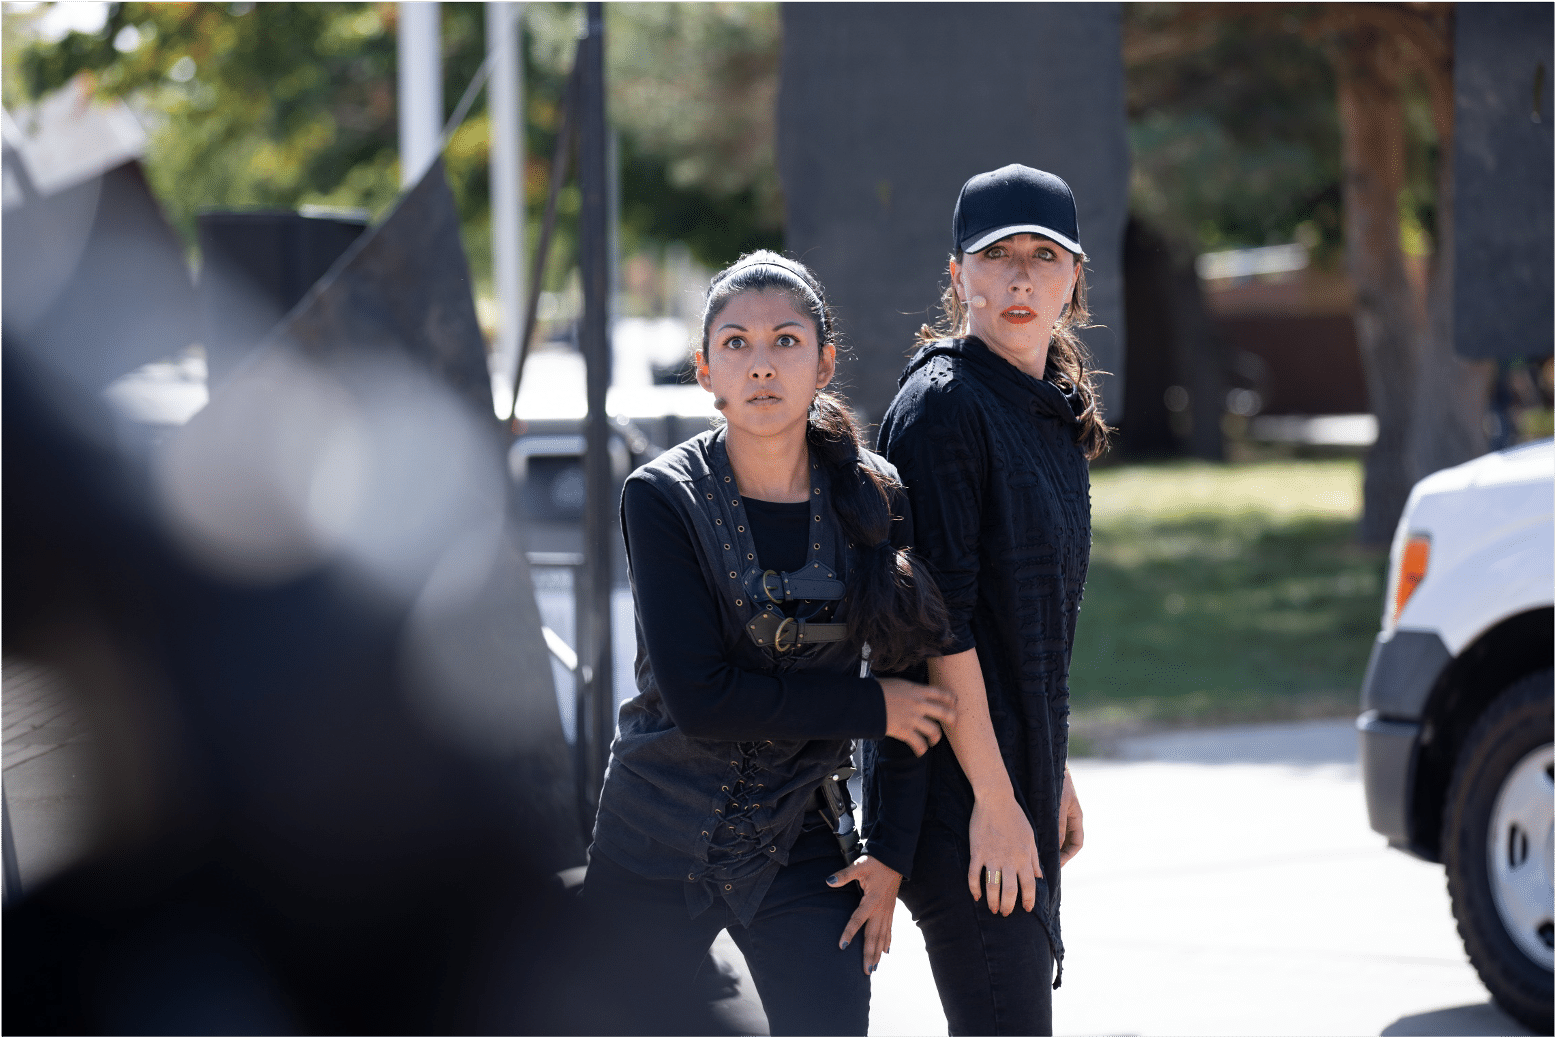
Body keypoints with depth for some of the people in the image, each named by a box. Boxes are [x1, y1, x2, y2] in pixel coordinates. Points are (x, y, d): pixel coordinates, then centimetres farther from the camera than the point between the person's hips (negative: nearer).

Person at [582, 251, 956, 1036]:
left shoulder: (874, 500, -2)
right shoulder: (664, 498, -9)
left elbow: (915, 684, 4)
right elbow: (697, 698, -17)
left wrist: (892, 852, 0)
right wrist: (868, 707, -13)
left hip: (802, 845, 1)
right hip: (658, 846, -1)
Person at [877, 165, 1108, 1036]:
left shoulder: (1059, 411, 14)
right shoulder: (942, 405, -13)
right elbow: (940, 619, -18)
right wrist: (994, 798, -20)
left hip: (1023, 777, 9)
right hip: (962, 794, -9)